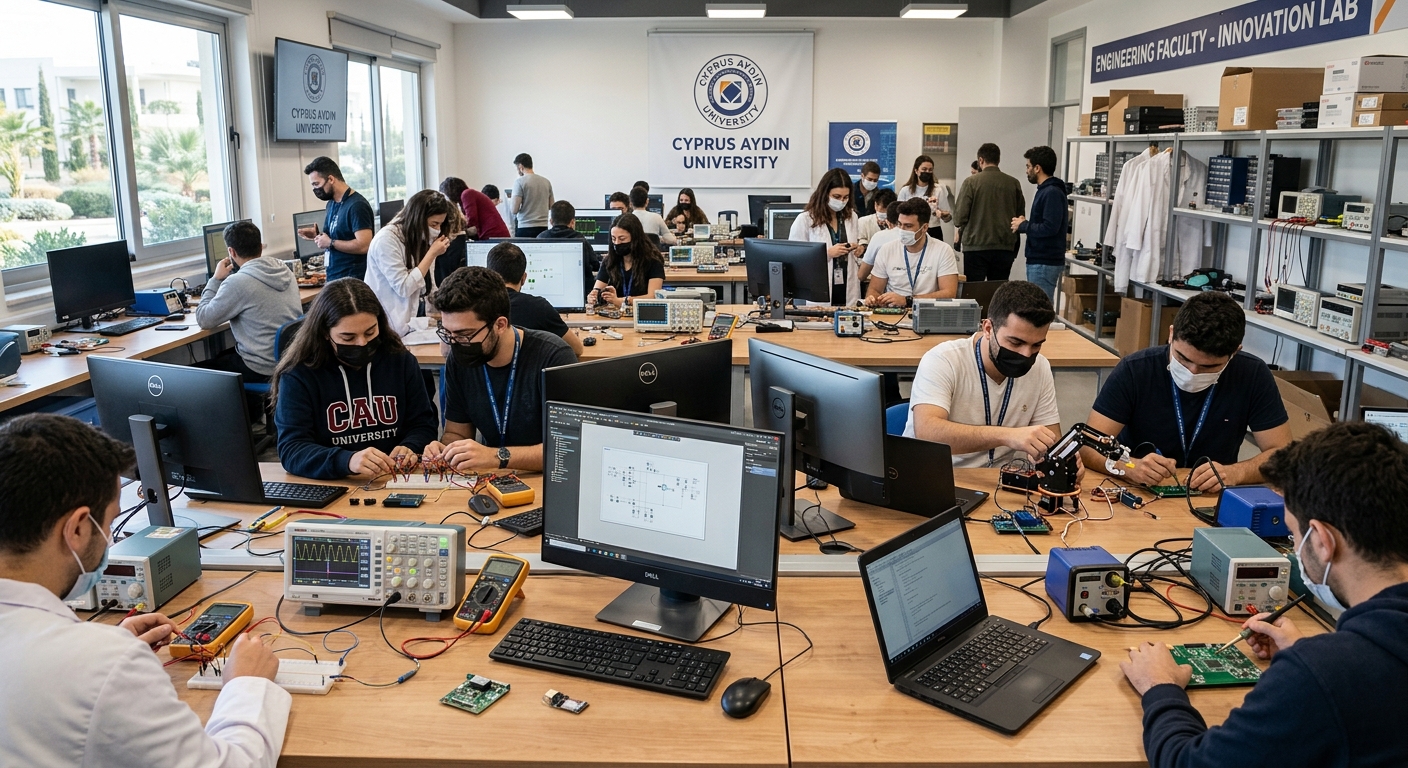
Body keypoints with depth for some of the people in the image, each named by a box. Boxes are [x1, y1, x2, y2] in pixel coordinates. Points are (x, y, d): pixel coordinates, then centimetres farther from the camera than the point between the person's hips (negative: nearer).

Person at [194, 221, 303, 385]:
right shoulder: (285, 271, 2)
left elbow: (204, 320, -8)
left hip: (263, 369, -8)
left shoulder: (237, 282, -20)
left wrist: (216, 279, 0)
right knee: (219, 357, 31)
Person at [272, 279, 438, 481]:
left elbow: (423, 424, 10)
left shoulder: (402, 361, 4)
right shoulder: (298, 375, -6)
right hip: (330, 488, -2)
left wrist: (410, 449, -13)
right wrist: (347, 461, -32)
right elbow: (291, 450, -14)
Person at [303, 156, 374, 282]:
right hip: (333, 277, 8)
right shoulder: (332, 203, 13)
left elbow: (363, 245, -23)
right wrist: (317, 236, 4)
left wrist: (330, 243, -14)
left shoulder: (356, 205, -15)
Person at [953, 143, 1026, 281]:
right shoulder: (1014, 183, 3)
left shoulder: (971, 182, -5)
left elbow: (959, 218, -7)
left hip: (976, 246, -3)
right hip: (1005, 248, 3)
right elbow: (1020, 217, 6)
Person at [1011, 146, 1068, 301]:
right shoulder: (1045, 190, 17)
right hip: (1039, 260, 10)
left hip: (1045, 263, -10)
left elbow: (1049, 228, -24)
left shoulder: (1052, 193, -15)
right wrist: (1025, 224, 2)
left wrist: (1023, 226, -11)